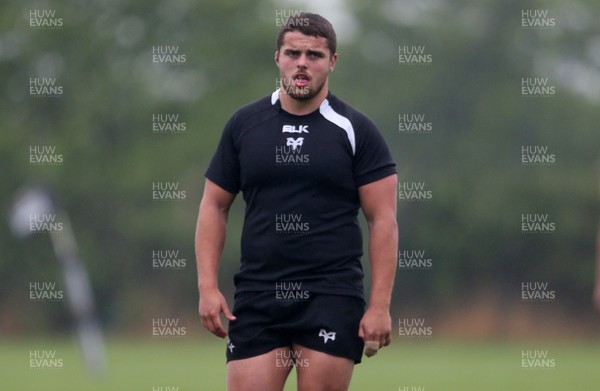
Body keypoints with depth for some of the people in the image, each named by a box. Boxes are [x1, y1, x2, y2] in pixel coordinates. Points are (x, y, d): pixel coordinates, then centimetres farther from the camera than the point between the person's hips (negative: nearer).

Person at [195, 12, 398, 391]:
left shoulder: (355, 130, 1)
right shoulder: (244, 124, 8)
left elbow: (383, 220, -1)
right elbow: (214, 206, 13)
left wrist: (380, 305, -9)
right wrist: (208, 286, 2)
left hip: (332, 299, -2)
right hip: (257, 298, 2)